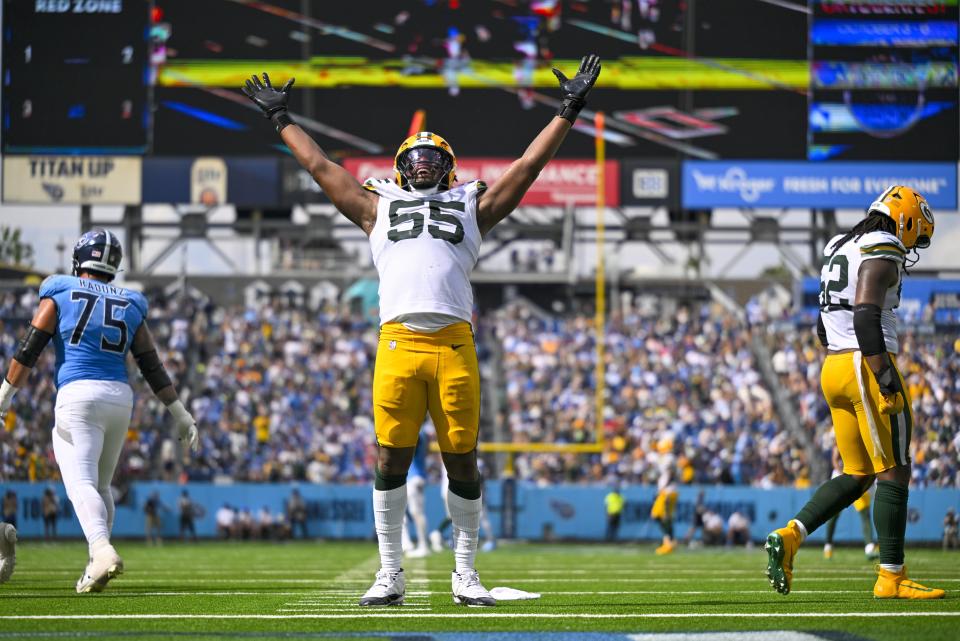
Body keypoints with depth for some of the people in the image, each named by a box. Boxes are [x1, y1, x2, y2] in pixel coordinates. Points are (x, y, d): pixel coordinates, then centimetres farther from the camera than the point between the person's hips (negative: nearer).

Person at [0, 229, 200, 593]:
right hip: (120, 398, 4)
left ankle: (102, 550, -37)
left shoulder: (59, 295, 6)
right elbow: (153, 368, 16)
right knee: (101, 484, 17)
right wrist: (180, 414, 21)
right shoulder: (129, 306, 16)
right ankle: (95, 568, 13)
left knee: (81, 483, -14)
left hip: (78, 395, -4)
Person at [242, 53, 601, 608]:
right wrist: (281, 120, 37)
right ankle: (390, 574, 6)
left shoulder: (471, 207, 22)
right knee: (392, 458, -1)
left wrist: (568, 112, 25)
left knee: (463, 460, 1)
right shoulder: (379, 206, 24)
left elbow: (529, 166, 24)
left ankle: (466, 573, 10)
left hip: (455, 345, 0)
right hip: (398, 340, 0)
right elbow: (320, 165, 30)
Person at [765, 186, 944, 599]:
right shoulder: (882, 251, -9)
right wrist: (886, 379, -23)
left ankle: (789, 537, -1)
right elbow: (866, 315, -22)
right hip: (868, 366, -9)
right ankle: (891, 578, -2)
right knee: (894, 473, -3)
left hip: (834, 366, 9)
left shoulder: (840, 248, 19)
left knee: (856, 475, 13)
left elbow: (825, 325, 23)